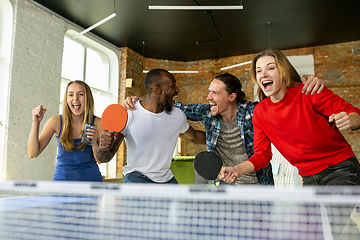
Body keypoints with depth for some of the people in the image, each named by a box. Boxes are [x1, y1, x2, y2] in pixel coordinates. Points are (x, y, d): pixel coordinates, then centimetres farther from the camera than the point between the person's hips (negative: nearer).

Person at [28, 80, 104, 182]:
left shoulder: (97, 123, -9)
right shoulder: (56, 122, -7)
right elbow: (33, 154, -10)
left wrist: (94, 143, -24)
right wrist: (35, 123, -19)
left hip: (91, 178, 0)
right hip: (62, 177, 0)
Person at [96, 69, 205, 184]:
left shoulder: (178, 115, -3)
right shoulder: (127, 115, -18)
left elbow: (193, 136, 19)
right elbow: (105, 158, -20)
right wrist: (103, 148, -39)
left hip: (167, 179, 4)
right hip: (136, 177, -4)